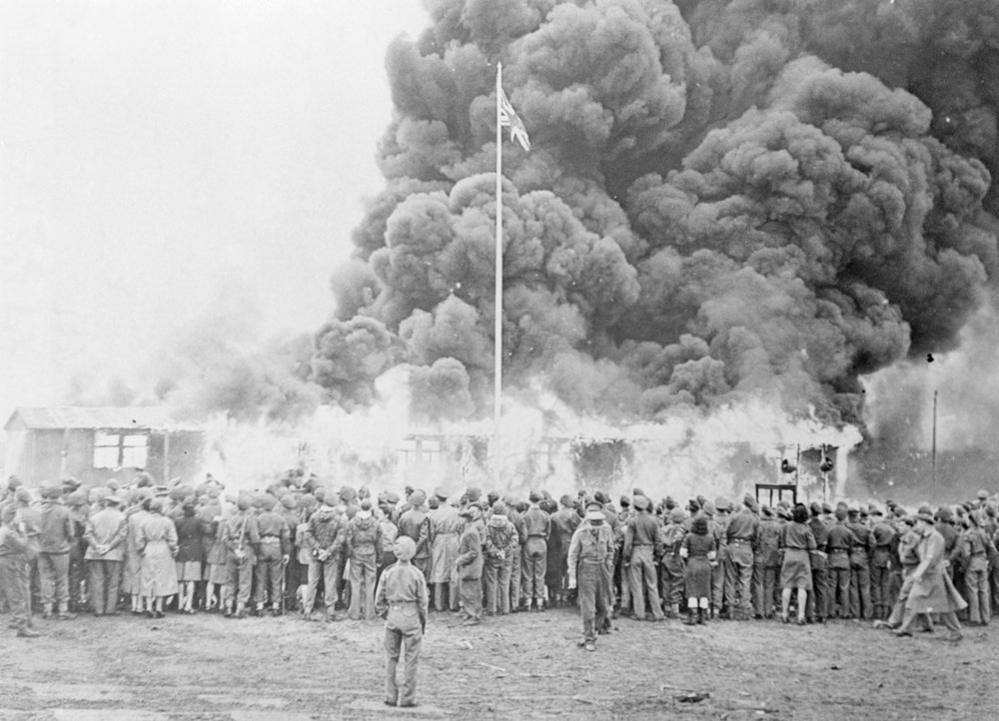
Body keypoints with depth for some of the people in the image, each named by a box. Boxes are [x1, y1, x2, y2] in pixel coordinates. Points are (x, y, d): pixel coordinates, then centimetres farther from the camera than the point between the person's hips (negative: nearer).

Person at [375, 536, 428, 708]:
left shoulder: (387, 573, -1)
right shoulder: (416, 574, -8)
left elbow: (379, 600, 3)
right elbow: (423, 601, -4)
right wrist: (423, 622, 8)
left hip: (392, 617, 3)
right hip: (411, 617, -3)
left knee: (391, 658, 13)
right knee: (410, 660, 6)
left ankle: (391, 696, 16)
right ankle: (407, 698, 9)